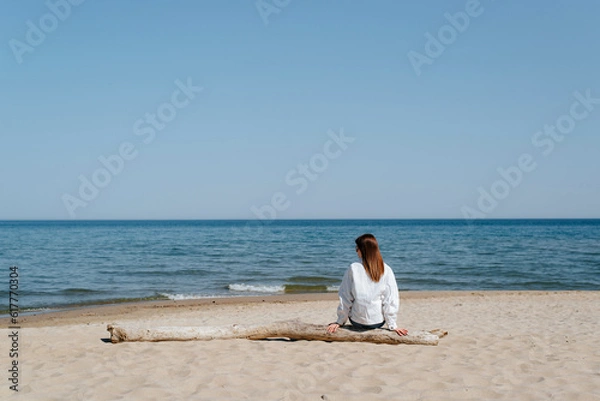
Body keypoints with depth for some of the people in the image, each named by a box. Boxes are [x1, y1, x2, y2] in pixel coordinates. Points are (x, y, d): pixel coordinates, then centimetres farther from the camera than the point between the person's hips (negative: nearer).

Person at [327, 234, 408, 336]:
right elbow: (391, 300, -7)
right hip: (378, 323, 1)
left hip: (357, 323, -1)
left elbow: (345, 298, -5)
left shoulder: (353, 268, -10)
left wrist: (339, 321, 4)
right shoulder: (386, 270, -8)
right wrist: (392, 325, 0)